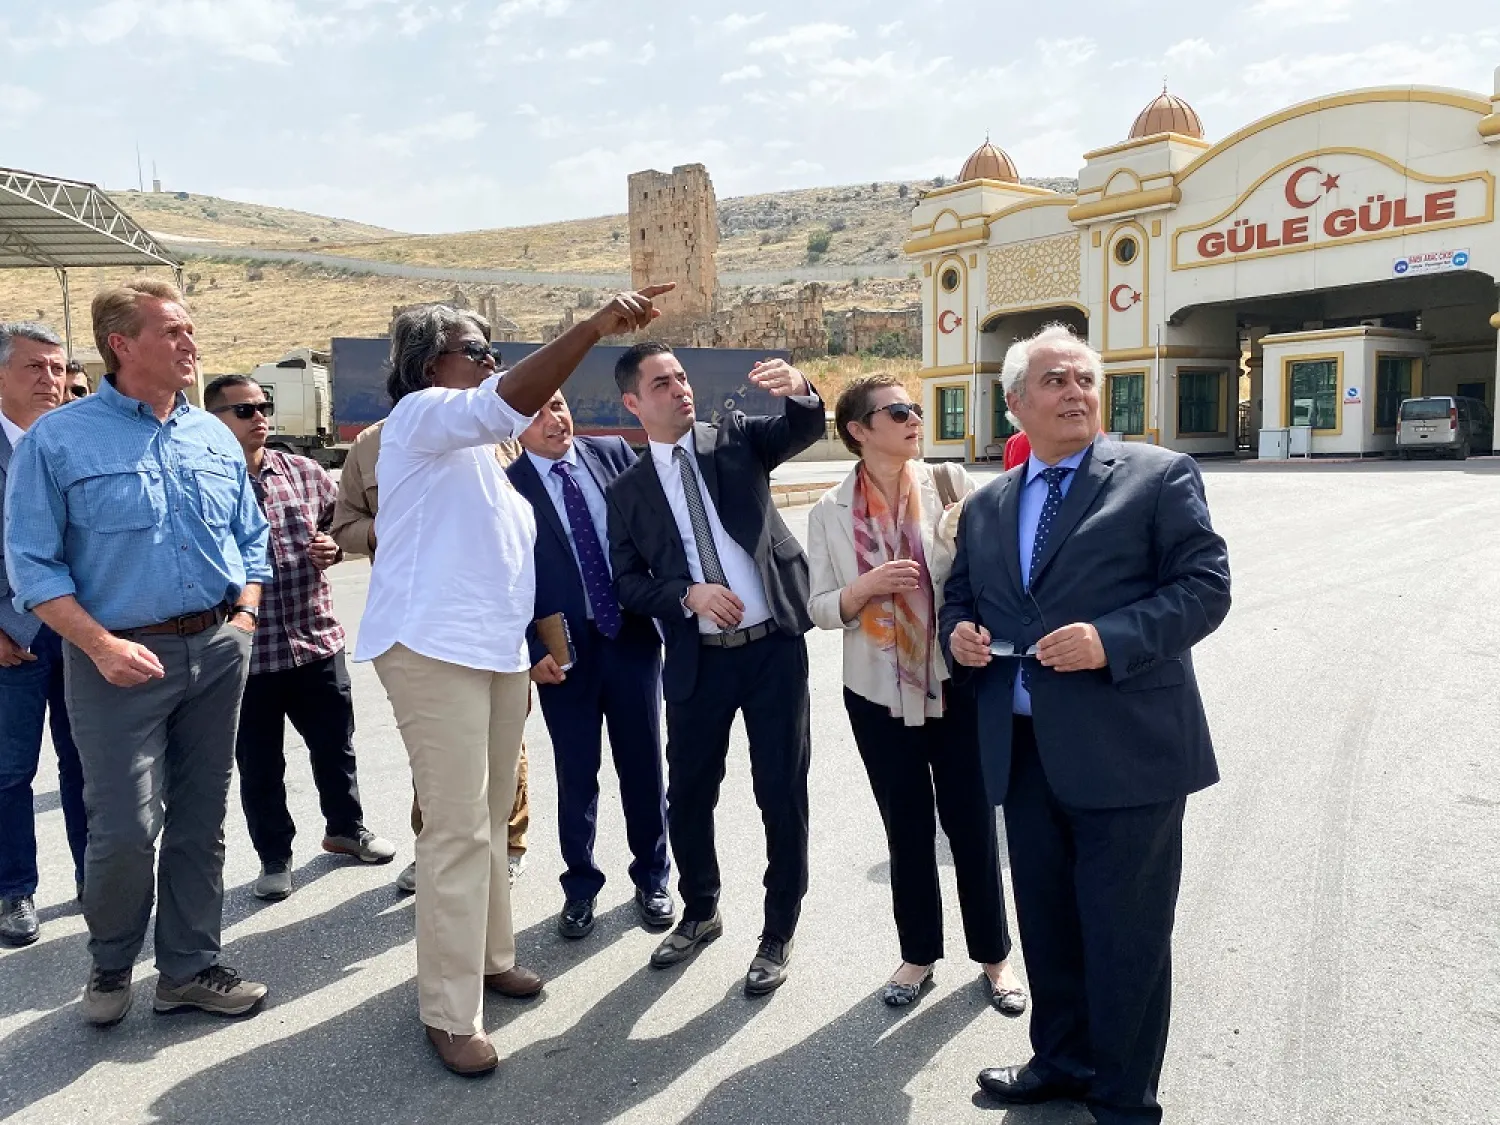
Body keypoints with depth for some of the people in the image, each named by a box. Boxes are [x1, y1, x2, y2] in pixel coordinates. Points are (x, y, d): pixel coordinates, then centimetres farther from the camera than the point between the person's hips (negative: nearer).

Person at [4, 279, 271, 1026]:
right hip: (123, 659, -4)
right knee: (125, 830, -3)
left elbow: (250, 538, 15)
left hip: (217, 652, 5)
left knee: (200, 822, 11)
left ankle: (190, 968, 26)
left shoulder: (214, 437, 10)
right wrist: (101, 645, -16)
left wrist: (244, 615, 1)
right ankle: (110, 967, 25)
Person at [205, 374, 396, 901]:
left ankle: (346, 828, 41)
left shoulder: (307, 473, 4)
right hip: (245, 650, -3)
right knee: (259, 764, 12)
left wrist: (334, 547, -6)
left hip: (318, 639, 4)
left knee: (335, 745, 18)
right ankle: (274, 857, 31)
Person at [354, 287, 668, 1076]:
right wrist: (596, 326, -34)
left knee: (489, 819, 16)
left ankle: (488, 955, 30)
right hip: (435, 649, -9)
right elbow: (508, 401, -26)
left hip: (496, 650, 9)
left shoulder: (476, 449, 23)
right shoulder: (420, 416, -5)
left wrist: (535, 646, 22)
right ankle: (449, 1012, 2)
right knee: (457, 829, -8)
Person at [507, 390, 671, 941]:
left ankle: (652, 878, 31)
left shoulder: (613, 453, 3)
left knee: (643, 766, 12)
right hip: (565, 649, -2)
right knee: (576, 775, 9)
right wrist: (533, 649, -10)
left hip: (633, 635, 2)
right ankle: (581, 887, 28)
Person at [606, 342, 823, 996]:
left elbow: (803, 432, -13)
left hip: (774, 646, -1)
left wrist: (799, 391, -35)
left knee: (783, 793, 5)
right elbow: (627, 581, 3)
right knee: (688, 794, 12)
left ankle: (779, 932, 25)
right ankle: (700, 913, 37)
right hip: (696, 659, 1)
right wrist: (688, 594, -15)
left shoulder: (735, 439, 5)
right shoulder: (629, 490, 6)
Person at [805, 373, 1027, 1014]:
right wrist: (865, 588, -18)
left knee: (971, 823, 11)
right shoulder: (829, 513, -2)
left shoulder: (950, 482, -6)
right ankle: (918, 953, 35)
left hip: (957, 683, -1)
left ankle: (993, 954, 32)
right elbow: (820, 609, -1)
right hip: (878, 694, 1)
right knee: (907, 830, 15)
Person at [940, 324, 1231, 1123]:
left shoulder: (1161, 476, -2)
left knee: (1125, 931, 6)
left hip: (1125, 748, -5)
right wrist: (958, 631, -3)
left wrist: (1111, 639, -23)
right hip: (1024, 750, 6)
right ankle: (1063, 1059, 42)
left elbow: (1205, 586, -9)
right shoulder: (985, 505, 13)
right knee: (1046, 920, 20)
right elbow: (959, 598, 20)